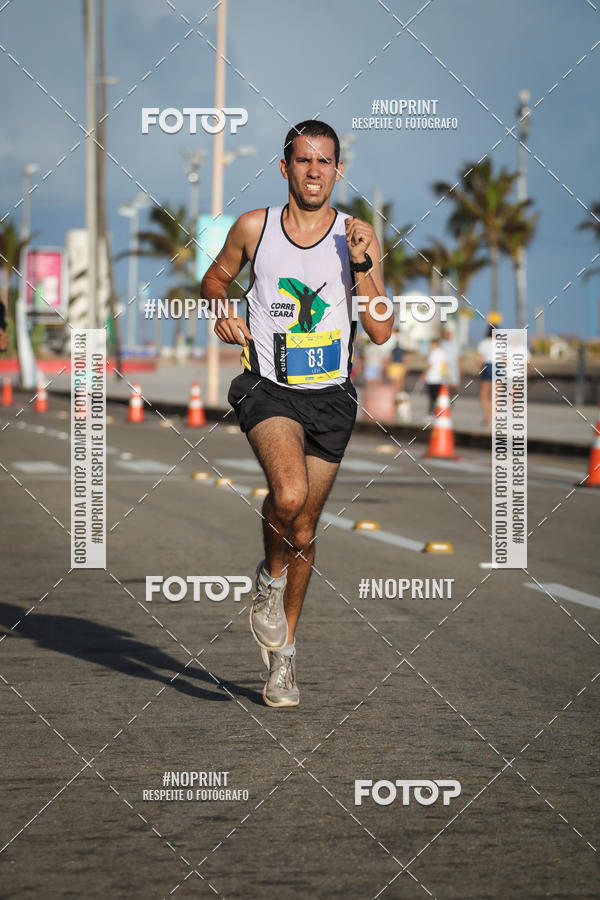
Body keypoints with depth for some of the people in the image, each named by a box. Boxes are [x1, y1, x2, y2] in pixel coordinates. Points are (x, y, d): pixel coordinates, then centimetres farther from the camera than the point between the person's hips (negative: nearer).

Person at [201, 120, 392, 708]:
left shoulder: (358, 237, -1)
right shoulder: (254, 228, 0)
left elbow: (380, 332, -4)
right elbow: (216, 277, 19)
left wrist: (361, 265, -16)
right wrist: (223, 313, -1)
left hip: (330, 396, 2)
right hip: (268, 388, -2)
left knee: (304, 531, 10)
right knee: (288, 494, -30)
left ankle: (281, 657, 27)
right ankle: (271, 579, 3)